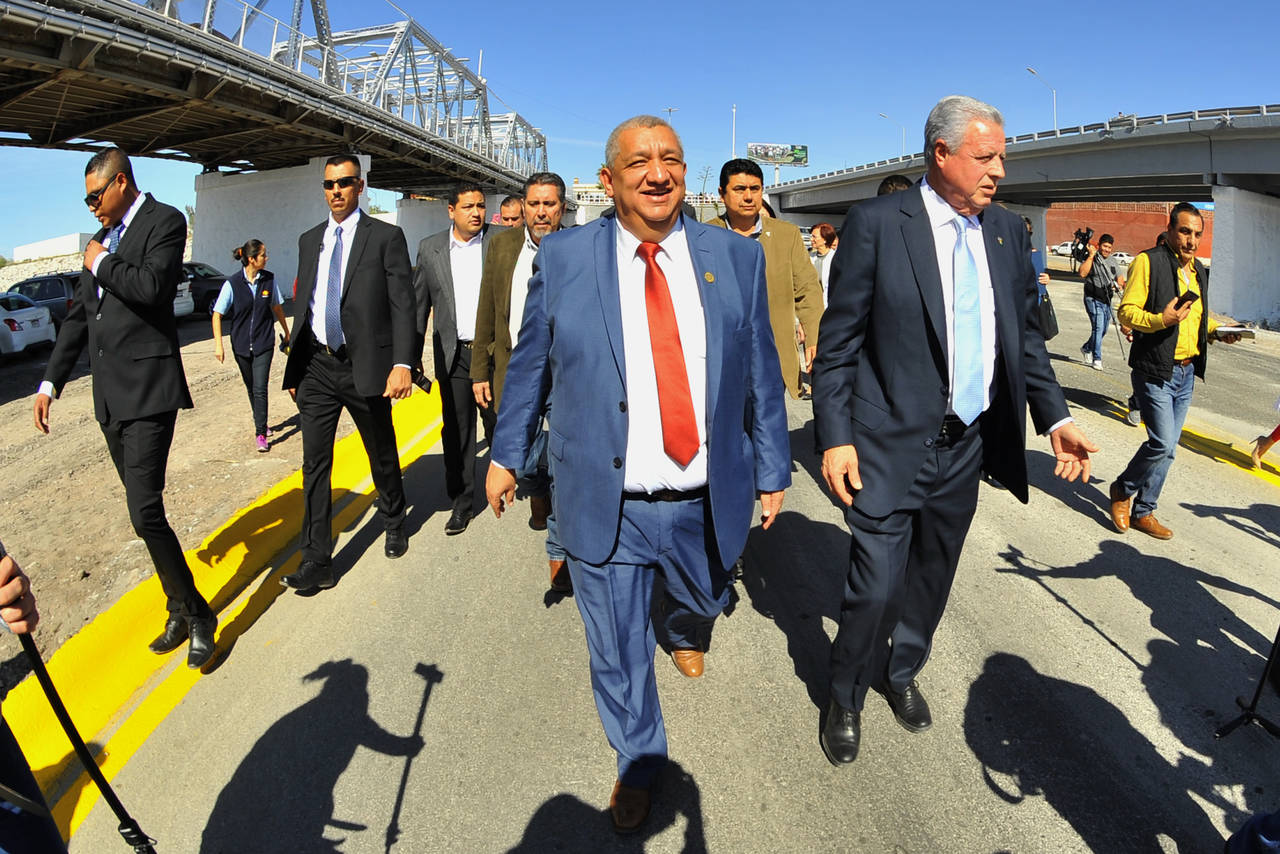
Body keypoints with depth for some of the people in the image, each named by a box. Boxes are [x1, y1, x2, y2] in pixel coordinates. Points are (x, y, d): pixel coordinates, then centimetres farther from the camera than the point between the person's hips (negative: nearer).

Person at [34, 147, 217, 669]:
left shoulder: (164, 221, -4)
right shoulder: (105, 237, 19)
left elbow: (152, 286, -22)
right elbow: (79, 315, 21)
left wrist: (101, 263, -4)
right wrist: (50, 383, 19)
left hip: (148, 389, -8)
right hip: (109, 393, 9)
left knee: (145, 512, -13)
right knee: (143, 510, 11)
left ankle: (197, 614, 2)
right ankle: (180, 610, 22)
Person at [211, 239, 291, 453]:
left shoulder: (269, 279, -2)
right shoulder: (232, 284, -9)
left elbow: (277, 307, 13)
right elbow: (217, 315, -5)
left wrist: (286, 332, 21)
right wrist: (218, 345, -10)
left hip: (264, 343, 0)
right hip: (241, 345, 0)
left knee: (260, 389, -9)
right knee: (251, 388, 14)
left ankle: (261, 434, -5)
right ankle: (261, 424, 33)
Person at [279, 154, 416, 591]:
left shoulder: (386, 237, -3)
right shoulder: (309, 240, 13)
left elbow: (403, 305, -9)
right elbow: (302, 305, 16)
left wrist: (402, 364, -19)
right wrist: (294, 367, 14)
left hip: (365, 367, -4)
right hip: (317, 367, 4)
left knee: (382, 456, 12)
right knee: (314, 464, 1)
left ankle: (394, 523, 38)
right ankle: (316, 561, 8)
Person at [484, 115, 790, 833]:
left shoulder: (736, 257, -2)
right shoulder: (563, 257, -5)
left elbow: (762, 374, 3)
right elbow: (530, 366, 4)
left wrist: (773, 470, 7)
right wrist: (507, 454, 10)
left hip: (707, 506, 2)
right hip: (604, 506, -1)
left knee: (703, 605, 28)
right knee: (618, 653, 14)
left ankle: (687, 632, 68)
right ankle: (639, 764, 44)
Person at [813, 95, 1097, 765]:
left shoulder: (1008, 232, 8)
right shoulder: (876, 222, -9)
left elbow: (1025, 336, 14)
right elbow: (838, 342, -9)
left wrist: (1055, 417, 2)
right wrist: (834, 437, -14)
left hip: (969, 445, 6)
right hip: (891, 444, -5)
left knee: (932, 578, 19)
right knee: (875, 589, -1)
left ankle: (902, 672, 46)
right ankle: (845, 699, 26)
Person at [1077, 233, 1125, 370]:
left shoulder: (1112, 263, 16)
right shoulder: (1091, 259, -5)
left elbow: (1120, 279, 22)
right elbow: (1083, 273, -24)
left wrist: (1119, 285, -1)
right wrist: (1091, 255, -22)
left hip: (1107, 301, 7)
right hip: (1093, 300, -7)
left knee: (1103, 329, 14)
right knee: (1098, 327, -17)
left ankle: (1086, 348, 36)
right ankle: (1097, 359, -13)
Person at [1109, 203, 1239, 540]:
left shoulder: (1198, 269, 16)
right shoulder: (1148, 261, -8)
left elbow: (1197, 317, 25)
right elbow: (1127, 311, -12)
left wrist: (1218, 331, 7)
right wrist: (1161, 320, -27)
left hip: (1187, 372, 8)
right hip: (1155, 370, -8)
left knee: (1166, 447, 10)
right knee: (1163, 444, -13)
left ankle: (1142, 511, 20)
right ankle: (1123, 489, 12)